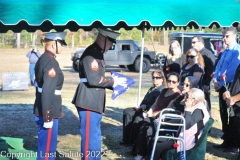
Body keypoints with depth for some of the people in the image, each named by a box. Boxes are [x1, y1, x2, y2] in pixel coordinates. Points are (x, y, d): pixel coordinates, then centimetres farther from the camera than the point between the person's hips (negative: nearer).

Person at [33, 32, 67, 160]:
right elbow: (47, 92, -25)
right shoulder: (51, 63, -19)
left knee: (45, 144, 19)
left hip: (40, 110, 10)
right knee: (47, 148, 0)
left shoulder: (42, 59, 11)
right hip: (48, 113, -10)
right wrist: (47, 117, -23)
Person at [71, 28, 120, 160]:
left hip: (95, 102, 10)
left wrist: (113, 85, 7)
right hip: (89, 102, -10)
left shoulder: (97, 53, 15)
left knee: (95, 136, 17)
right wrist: (112, 81, -11)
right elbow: (93, 80, -23)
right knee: (90, 137, -3)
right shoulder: (90, 54, -16)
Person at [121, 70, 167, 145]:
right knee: (126, 111, -2)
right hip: (143, 109, 10)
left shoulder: (160, 90, -12)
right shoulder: (152, 89, 20)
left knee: (129, 114, -19)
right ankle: (126, 139, -6)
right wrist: (140, 107, 2)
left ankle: (128, 140, -10)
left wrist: (144, 107, -17)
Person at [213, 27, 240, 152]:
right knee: (223, 114, 13)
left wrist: (221, 83, -17)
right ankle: (226, 141, 23)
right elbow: (218, 67, 14)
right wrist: (215, 80, -3)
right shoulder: (225, 52, 16)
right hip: (222, 86, 9)